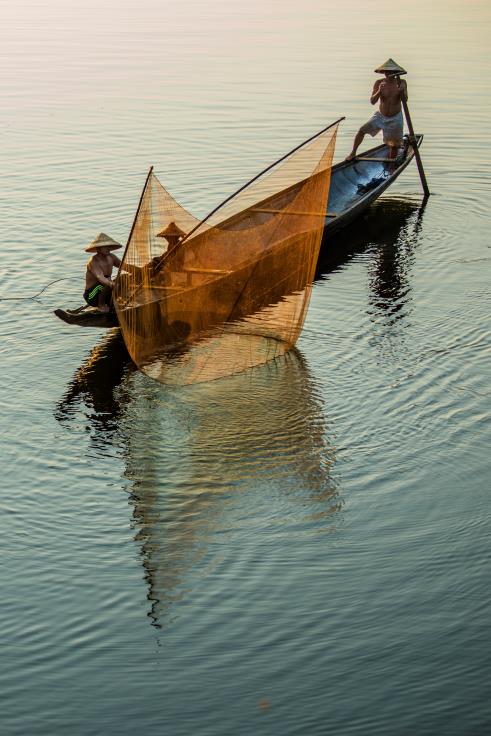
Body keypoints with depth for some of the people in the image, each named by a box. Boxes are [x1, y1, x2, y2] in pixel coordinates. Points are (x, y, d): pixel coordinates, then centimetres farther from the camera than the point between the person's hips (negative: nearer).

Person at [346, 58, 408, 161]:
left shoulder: (401, 83, -13)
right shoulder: (379, 83, -14)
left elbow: (405, 99, -25)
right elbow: (372, 101, -20)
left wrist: (401, 90, -45)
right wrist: (379, 91, -38)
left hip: (395, 119, -1)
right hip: (380, 116, 1)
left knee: (394, 144, 3)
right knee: (362, 130, -10)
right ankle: (353, 153, 8)